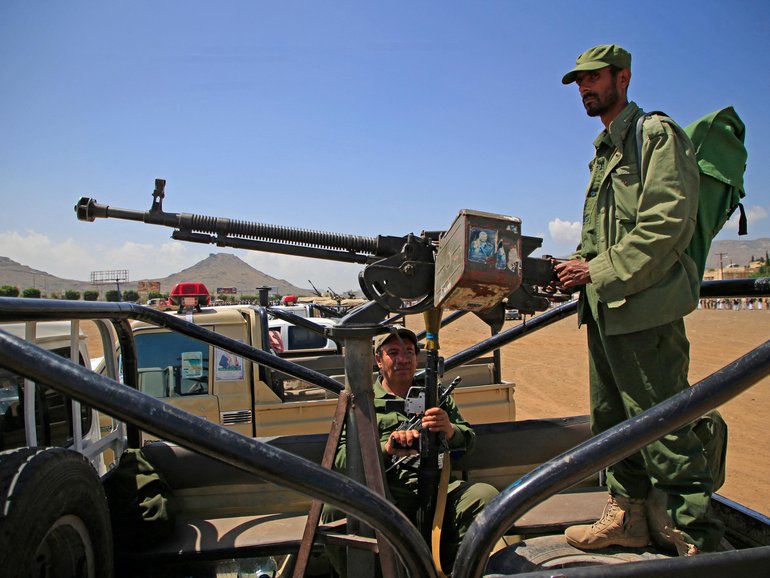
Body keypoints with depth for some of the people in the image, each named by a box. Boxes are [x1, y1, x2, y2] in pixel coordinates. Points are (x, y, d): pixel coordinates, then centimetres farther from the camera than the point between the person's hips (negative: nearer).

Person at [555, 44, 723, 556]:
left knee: (662, 426, -6)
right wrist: (577, 267, 8)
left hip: (644, 307, -9)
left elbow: (671, 222, -16)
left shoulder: (657, 133, -4)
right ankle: (627, 517, 29)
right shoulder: (604, 151, 22)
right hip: (604, 309, 10)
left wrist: (602, 271, -17)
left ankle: (699, 541, 8)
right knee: (613, 420, 15)